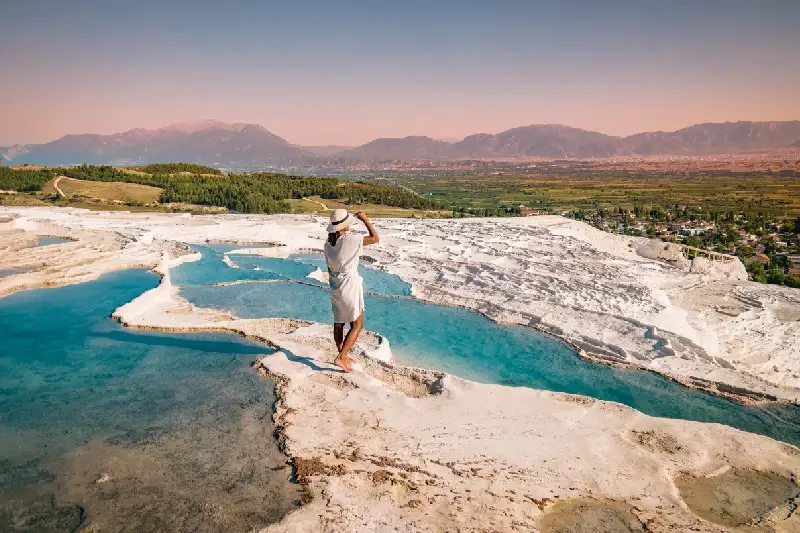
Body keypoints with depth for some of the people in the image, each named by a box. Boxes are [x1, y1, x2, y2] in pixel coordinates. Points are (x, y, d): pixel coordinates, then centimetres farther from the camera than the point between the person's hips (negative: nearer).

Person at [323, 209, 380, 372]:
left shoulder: (328, 244, 3)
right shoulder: (350, 239, -19)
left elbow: (329, 269, 11)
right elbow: (375, 239, -14)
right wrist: (365, 220, -4)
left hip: (335, 288, 7)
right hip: (350, 287, -7)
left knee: (338, 324, 16)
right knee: (357, 325, 4)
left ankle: (343, 356, 29)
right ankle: (341, 357, -3)